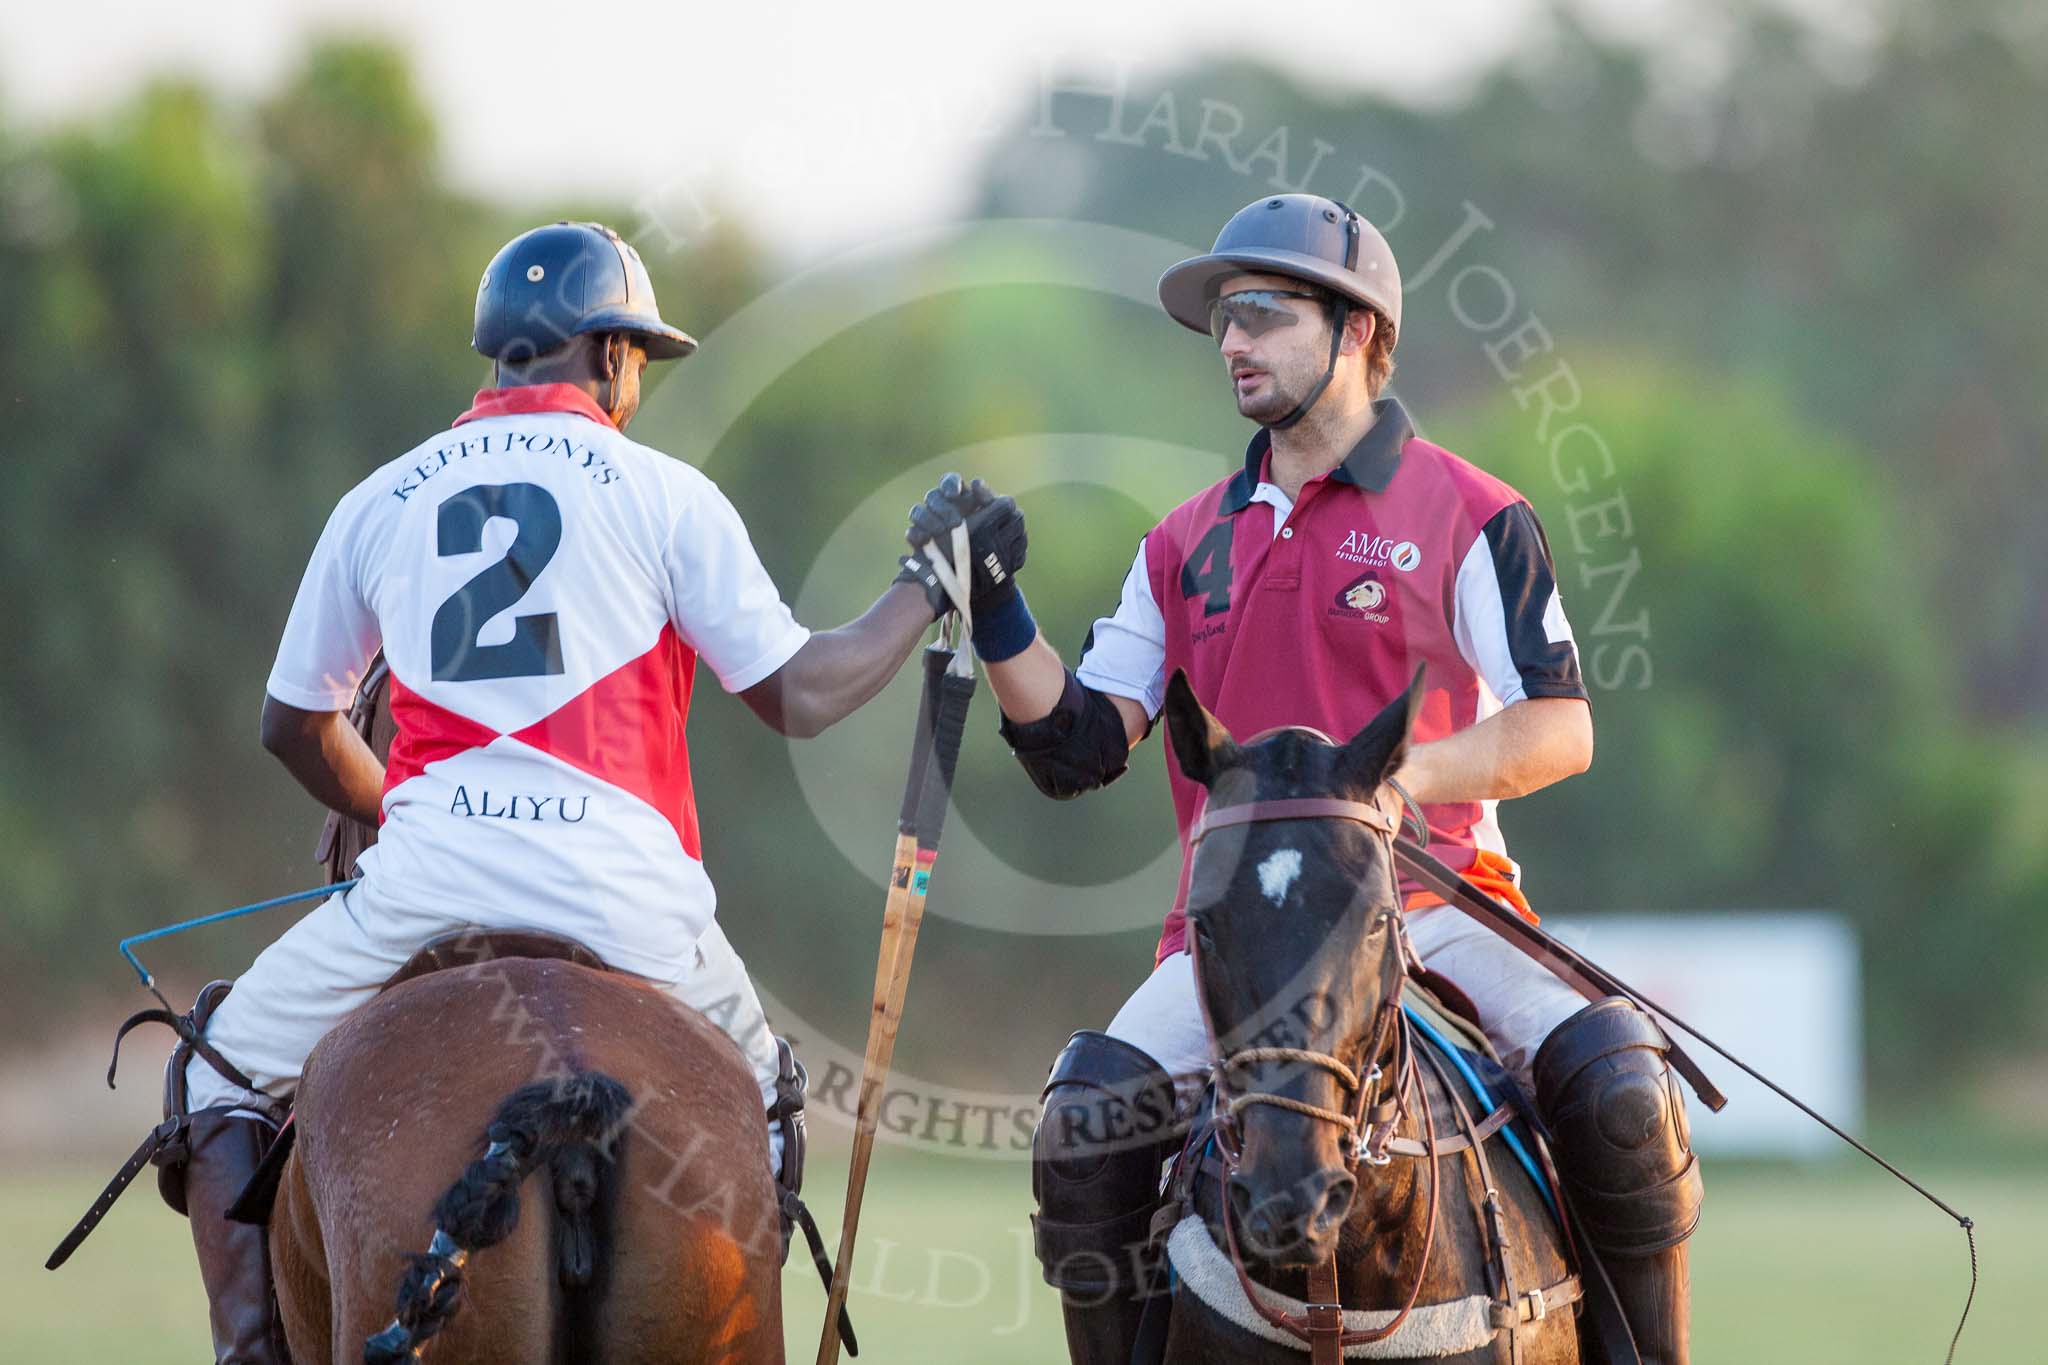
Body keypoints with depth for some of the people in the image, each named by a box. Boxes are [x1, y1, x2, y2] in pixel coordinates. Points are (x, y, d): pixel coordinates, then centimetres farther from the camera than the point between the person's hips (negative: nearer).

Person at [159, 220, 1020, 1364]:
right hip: (621, 897, -1)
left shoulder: (380, 504, 14)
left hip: (426, 884, 1)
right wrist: (929, 588, 21)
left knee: (226, 1069, 18)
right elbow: (799, 695, 6)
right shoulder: (666, 496, 6)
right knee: (758, 1092, 26)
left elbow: (296, 725, 23)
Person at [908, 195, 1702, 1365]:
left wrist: (1401, 774, -20)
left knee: (1619, 1093, -26)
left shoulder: (1467, 518, 3)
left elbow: (1561, 731, -3)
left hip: (1435, 904, -3)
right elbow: (1079, 747, 13)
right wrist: (992, 612, -3)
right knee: (1086, 1129, -23)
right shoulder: (1189, 546, 16)